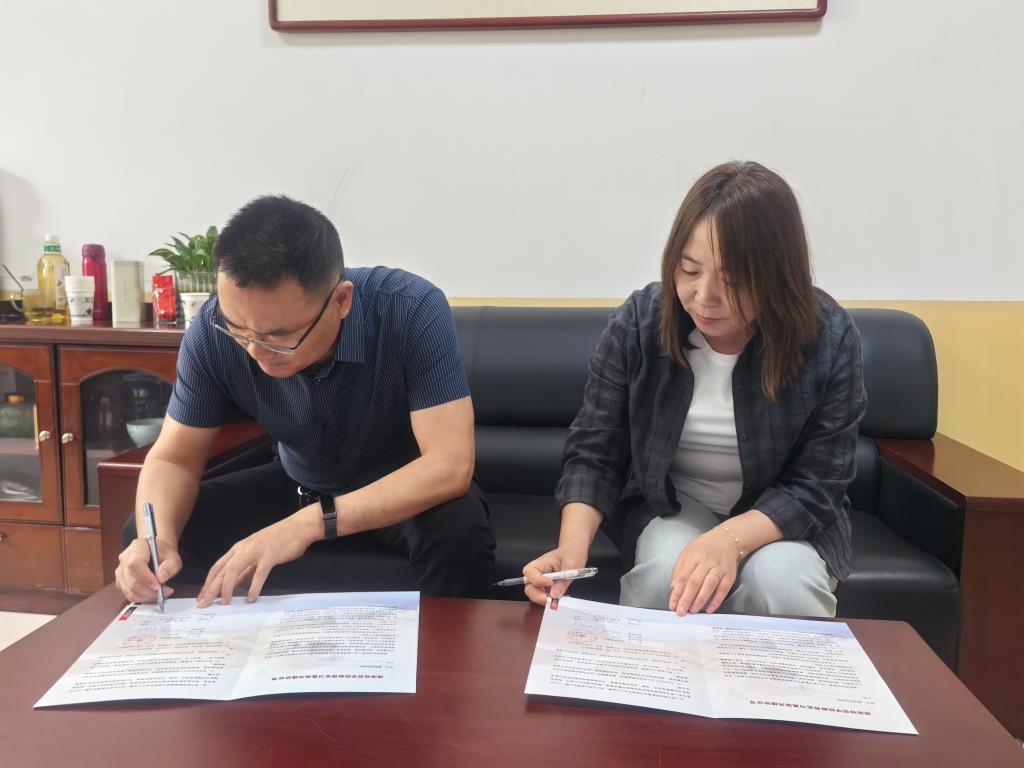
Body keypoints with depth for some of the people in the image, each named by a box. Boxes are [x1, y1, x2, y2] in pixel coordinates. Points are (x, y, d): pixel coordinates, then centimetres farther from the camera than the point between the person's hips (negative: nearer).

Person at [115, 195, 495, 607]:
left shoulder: (413, 310, -32)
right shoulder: (214, 331, -22)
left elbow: (449, 465, -37)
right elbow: (173, 458, -11)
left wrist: (310, 523, -45)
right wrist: (158, 539, -33)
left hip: (413, 487, -3)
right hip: (303, 484, 4)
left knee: (459, 535, -36)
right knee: (143, 537, -10)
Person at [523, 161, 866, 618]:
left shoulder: (830, 340, -18)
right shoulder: (638, 322, -16)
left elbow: (816, 485, -15)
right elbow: (594, 452, -11)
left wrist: (732, 539, -35)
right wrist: (573, 547, -30)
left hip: (783, 518, 0)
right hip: (670, 507, 1)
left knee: (779, 581, -31)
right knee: (665, 576, -30)